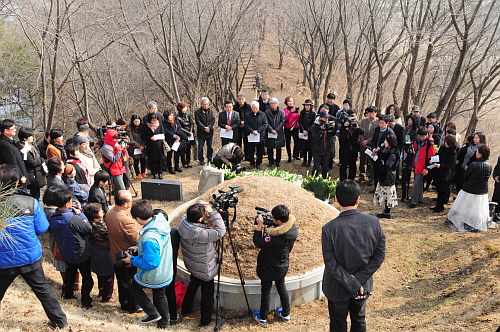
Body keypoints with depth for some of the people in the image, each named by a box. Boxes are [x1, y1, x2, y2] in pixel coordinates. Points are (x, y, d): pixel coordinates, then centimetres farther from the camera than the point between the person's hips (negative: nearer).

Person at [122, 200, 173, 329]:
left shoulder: (149, 238, -38)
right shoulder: (162, 223, -11)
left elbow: (150, 263, -32)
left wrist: (132, 260, -18)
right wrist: (139, 247, 1)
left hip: (154, 277, -7)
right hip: (165, 272, 8)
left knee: (133, 286, 22)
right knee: (160, 295, 27)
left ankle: (153, 313, 24)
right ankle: (163, 324, 44)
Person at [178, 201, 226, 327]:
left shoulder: (184, 221, -17)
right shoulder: (199, 234, -39)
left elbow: (191, 212, 4)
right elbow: (221, 231, -38)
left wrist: (200, 204, -16)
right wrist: (212, 212, -34)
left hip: (192, 266, 8)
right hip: (204, 270, -8)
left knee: (192, 286, 31)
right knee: (207, 293, 14)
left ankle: (185, 310, 49)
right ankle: (205, 320, 32)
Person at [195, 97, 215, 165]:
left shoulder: (211, 111, 7)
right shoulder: (197, 112, -5)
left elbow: (213, 120, 1)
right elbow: (198, 122, -11)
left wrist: (209, 127, -15)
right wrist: (204, 128, -18)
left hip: (210, 132, 3)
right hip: (201, 133, -3)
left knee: (210, 147, 12)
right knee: (200, 147, 4)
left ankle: (210, 159, 23)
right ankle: (201, 160, 13)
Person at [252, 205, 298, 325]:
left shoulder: (277, 236, -38)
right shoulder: (292, 227, -14)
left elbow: (258, 243, -28)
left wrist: (259, 226, -24)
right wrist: (267, 229, -9)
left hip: (269, 268, -7)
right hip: (282, 266, 7)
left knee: (266, 291, 12)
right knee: (281, 287, 25)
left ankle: (262, 317, 31)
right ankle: (286, 314, 40)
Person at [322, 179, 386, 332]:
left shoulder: (329, 229, -27)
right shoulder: (374, 223, -18)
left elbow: (331, 264, -23)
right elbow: (379, 256, -12)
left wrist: (353, 285, -15)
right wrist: (358, 280, -12)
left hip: (337, 288, -2)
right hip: (364, 286, 3)